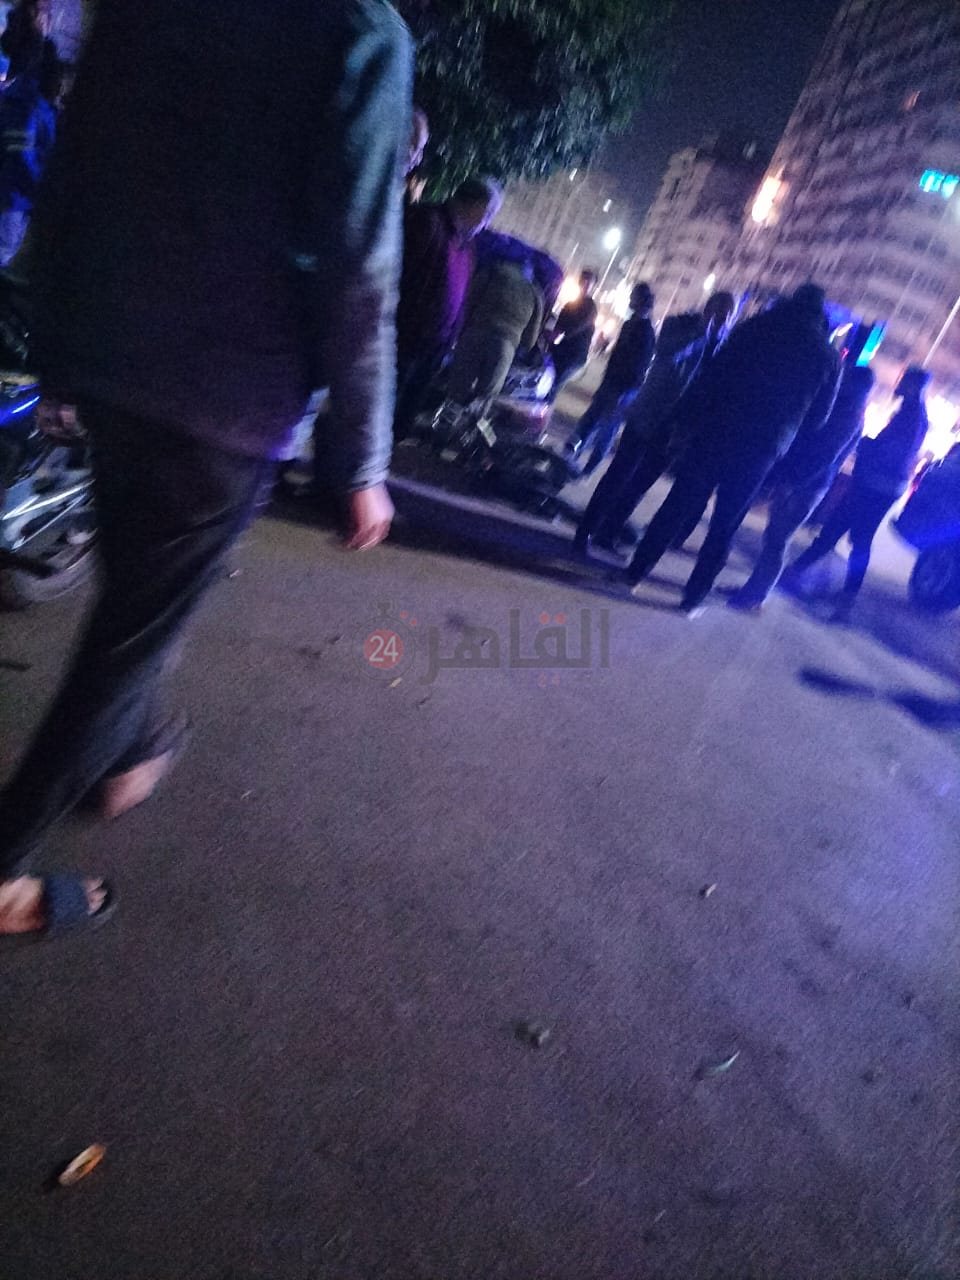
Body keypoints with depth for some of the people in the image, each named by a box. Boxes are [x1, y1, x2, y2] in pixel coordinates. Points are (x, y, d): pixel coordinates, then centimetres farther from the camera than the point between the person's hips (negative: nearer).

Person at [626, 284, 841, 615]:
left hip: (718, 430, 0)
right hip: (762, 447, 0)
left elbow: (717, 373, 1)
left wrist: (711, 411, 11)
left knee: (679, 505, 7)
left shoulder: (756, 327, 5)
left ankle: (636, 572, 11)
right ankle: (694, 596, 11)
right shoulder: (827, 356, 6)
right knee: (724, 527, 7)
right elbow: (818, 417, 10)